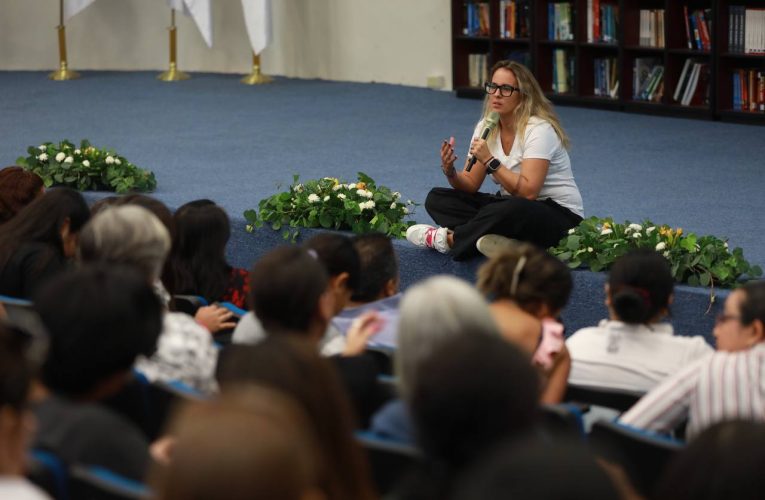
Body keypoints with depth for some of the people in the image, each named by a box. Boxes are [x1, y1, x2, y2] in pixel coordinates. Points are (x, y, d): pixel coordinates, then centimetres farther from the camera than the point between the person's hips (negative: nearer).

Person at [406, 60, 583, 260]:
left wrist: (490, 161, -31)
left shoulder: (538, 129, -20)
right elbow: (470, 184, 2)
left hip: (559, 215, -8)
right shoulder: (486, 126, 1)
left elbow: (528, 192, -29)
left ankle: (448, 239, -16)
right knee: (437, 199, -4)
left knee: (509, 211, -41)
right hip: (509, 207, 8)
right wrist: (450, 171, -19)